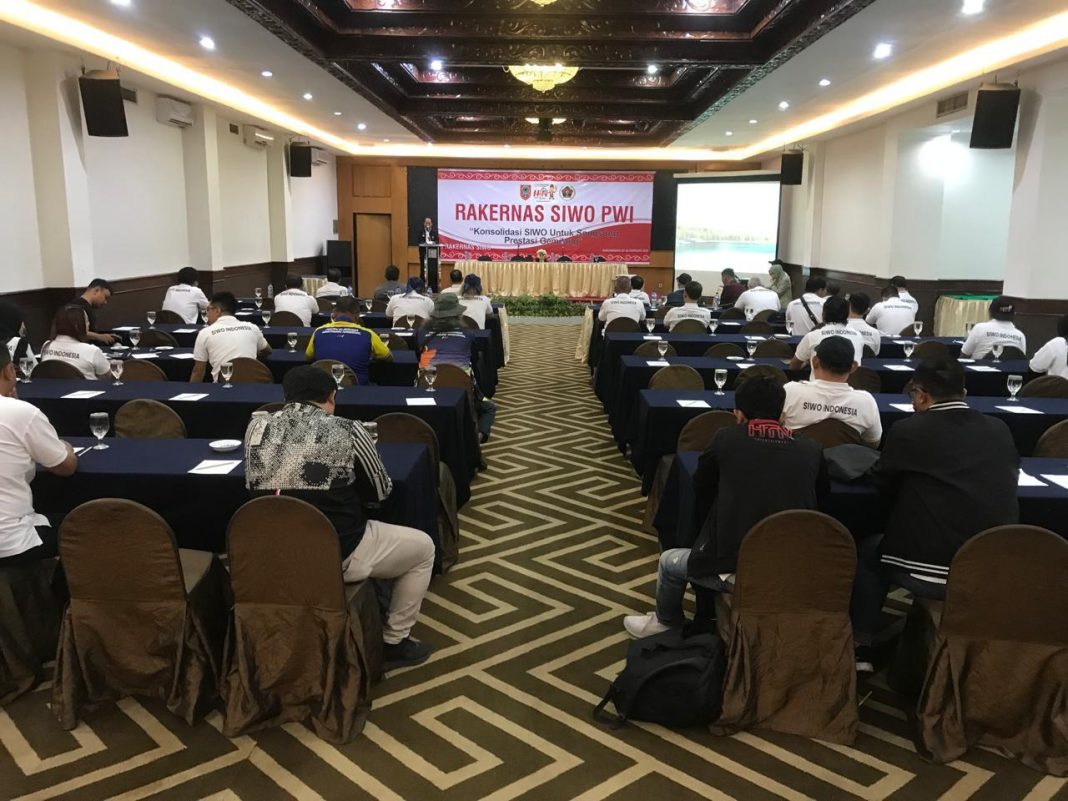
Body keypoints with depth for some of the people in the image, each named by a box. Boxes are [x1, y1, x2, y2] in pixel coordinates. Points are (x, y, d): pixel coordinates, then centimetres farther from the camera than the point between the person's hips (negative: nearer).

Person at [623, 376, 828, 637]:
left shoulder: (727, 439, -3)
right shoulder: (811, 450, 2)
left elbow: (700, 487, 14)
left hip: (737, 571, -3)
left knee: (670, 561, 25)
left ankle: (666, 623, 47)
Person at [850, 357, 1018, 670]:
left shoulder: (908, 430, -9)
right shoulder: (1000, 431, 4)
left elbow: (884, 488, 6)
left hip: (930, 571, -4)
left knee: (869, 550, 24)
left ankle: (861, 649, 25)